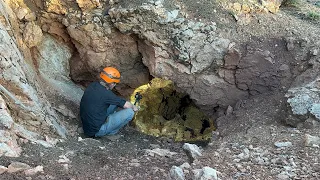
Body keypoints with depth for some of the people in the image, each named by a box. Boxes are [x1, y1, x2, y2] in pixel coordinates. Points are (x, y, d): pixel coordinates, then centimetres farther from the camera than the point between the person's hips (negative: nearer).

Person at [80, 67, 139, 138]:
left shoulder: (92, 85, 0)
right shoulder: (105, 93, -24)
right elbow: (127, 105, -10)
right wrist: (134, 107, 12)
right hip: (96, 131, -8)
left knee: (116, 102, 14)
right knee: (130, 112, -10)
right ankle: (110, 132, 5)